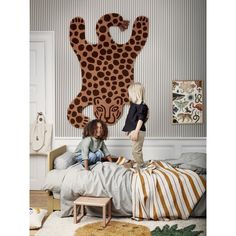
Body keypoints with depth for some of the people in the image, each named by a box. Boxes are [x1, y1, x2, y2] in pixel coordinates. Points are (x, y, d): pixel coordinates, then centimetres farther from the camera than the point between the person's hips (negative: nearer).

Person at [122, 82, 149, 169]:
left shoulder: (141, 106, -15)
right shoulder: (134, 104, 15)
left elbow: (140, 120, -20)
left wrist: (136, 132, -24)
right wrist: (129, 130, 27)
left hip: (138, 131, -10)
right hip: (133, 131, 10)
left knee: (136, 151, -7)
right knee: (136, 150, 16)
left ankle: (140, 166, 5)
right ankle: (140, 165, 26)